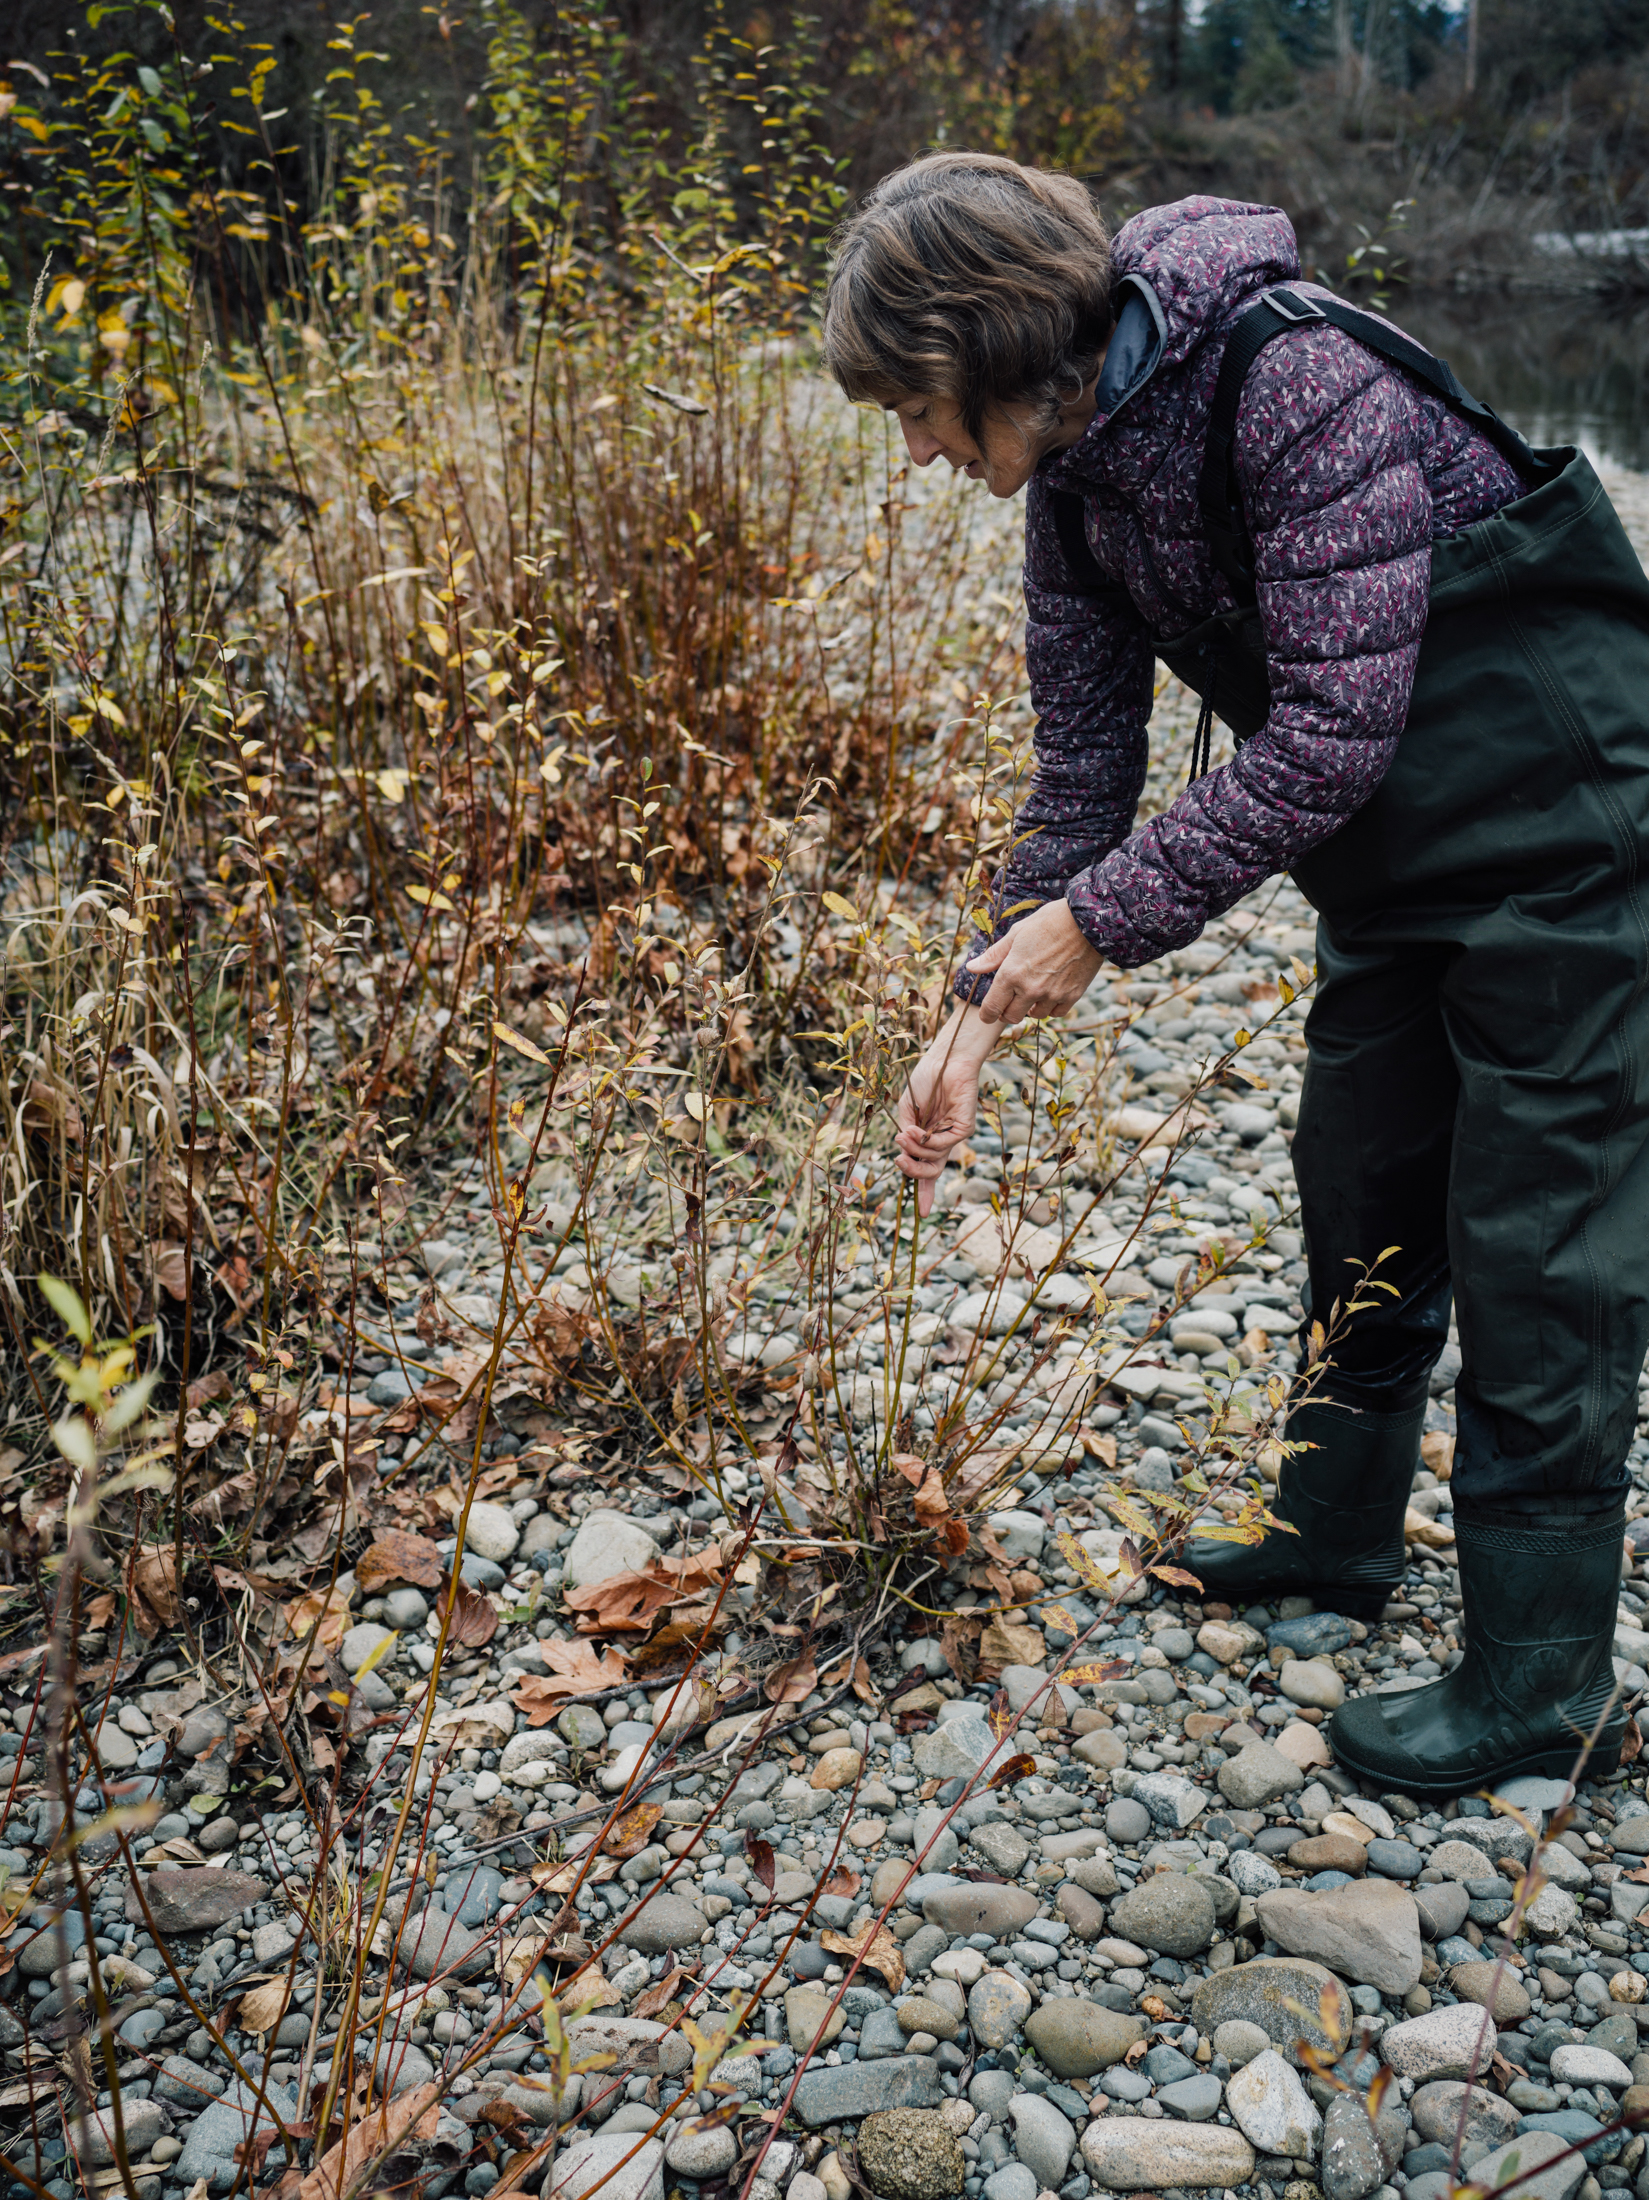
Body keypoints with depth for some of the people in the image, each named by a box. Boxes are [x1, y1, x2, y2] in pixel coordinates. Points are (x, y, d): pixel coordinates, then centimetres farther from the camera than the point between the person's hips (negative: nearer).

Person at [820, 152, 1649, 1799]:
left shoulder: (1299, 381, -27)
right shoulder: (1074, 474, -2)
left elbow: (1331, 731, -30)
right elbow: (1084, 762, 2)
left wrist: (1097, 919, -25)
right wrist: (985, 1003, -5)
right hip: (1394, 862, 8)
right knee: (1356, 1193, 16)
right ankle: (1336, 1532, 35)